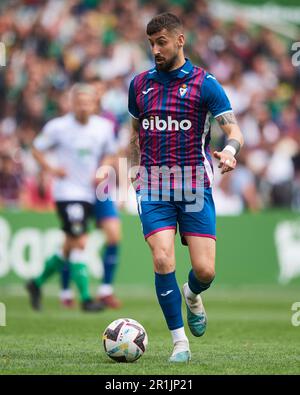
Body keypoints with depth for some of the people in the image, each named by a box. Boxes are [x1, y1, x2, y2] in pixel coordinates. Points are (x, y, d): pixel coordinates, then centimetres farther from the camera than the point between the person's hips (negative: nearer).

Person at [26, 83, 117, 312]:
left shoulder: (104, 127, 3)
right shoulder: (58, 127, -8)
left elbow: (109, 154, 18)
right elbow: (37, 149, 3)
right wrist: (51, 170, -12)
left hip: (89, 194, 6)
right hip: (67, 192, -6)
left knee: (70, 248, 11)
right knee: (80, 242, -16)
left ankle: (37, 283, 30)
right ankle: (85, 298, -12)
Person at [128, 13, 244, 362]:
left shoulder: (205, 84, -2)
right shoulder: (139, 84, 9)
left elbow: (234, 130, -9)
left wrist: (230, 151, -31)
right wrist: (135, 169, 14)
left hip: (195, 185, -2)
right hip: (153, 186, 2)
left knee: (204, 270, -6)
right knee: (162, 260, -17)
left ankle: (193, 296, 33)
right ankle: (180, 343, -7)